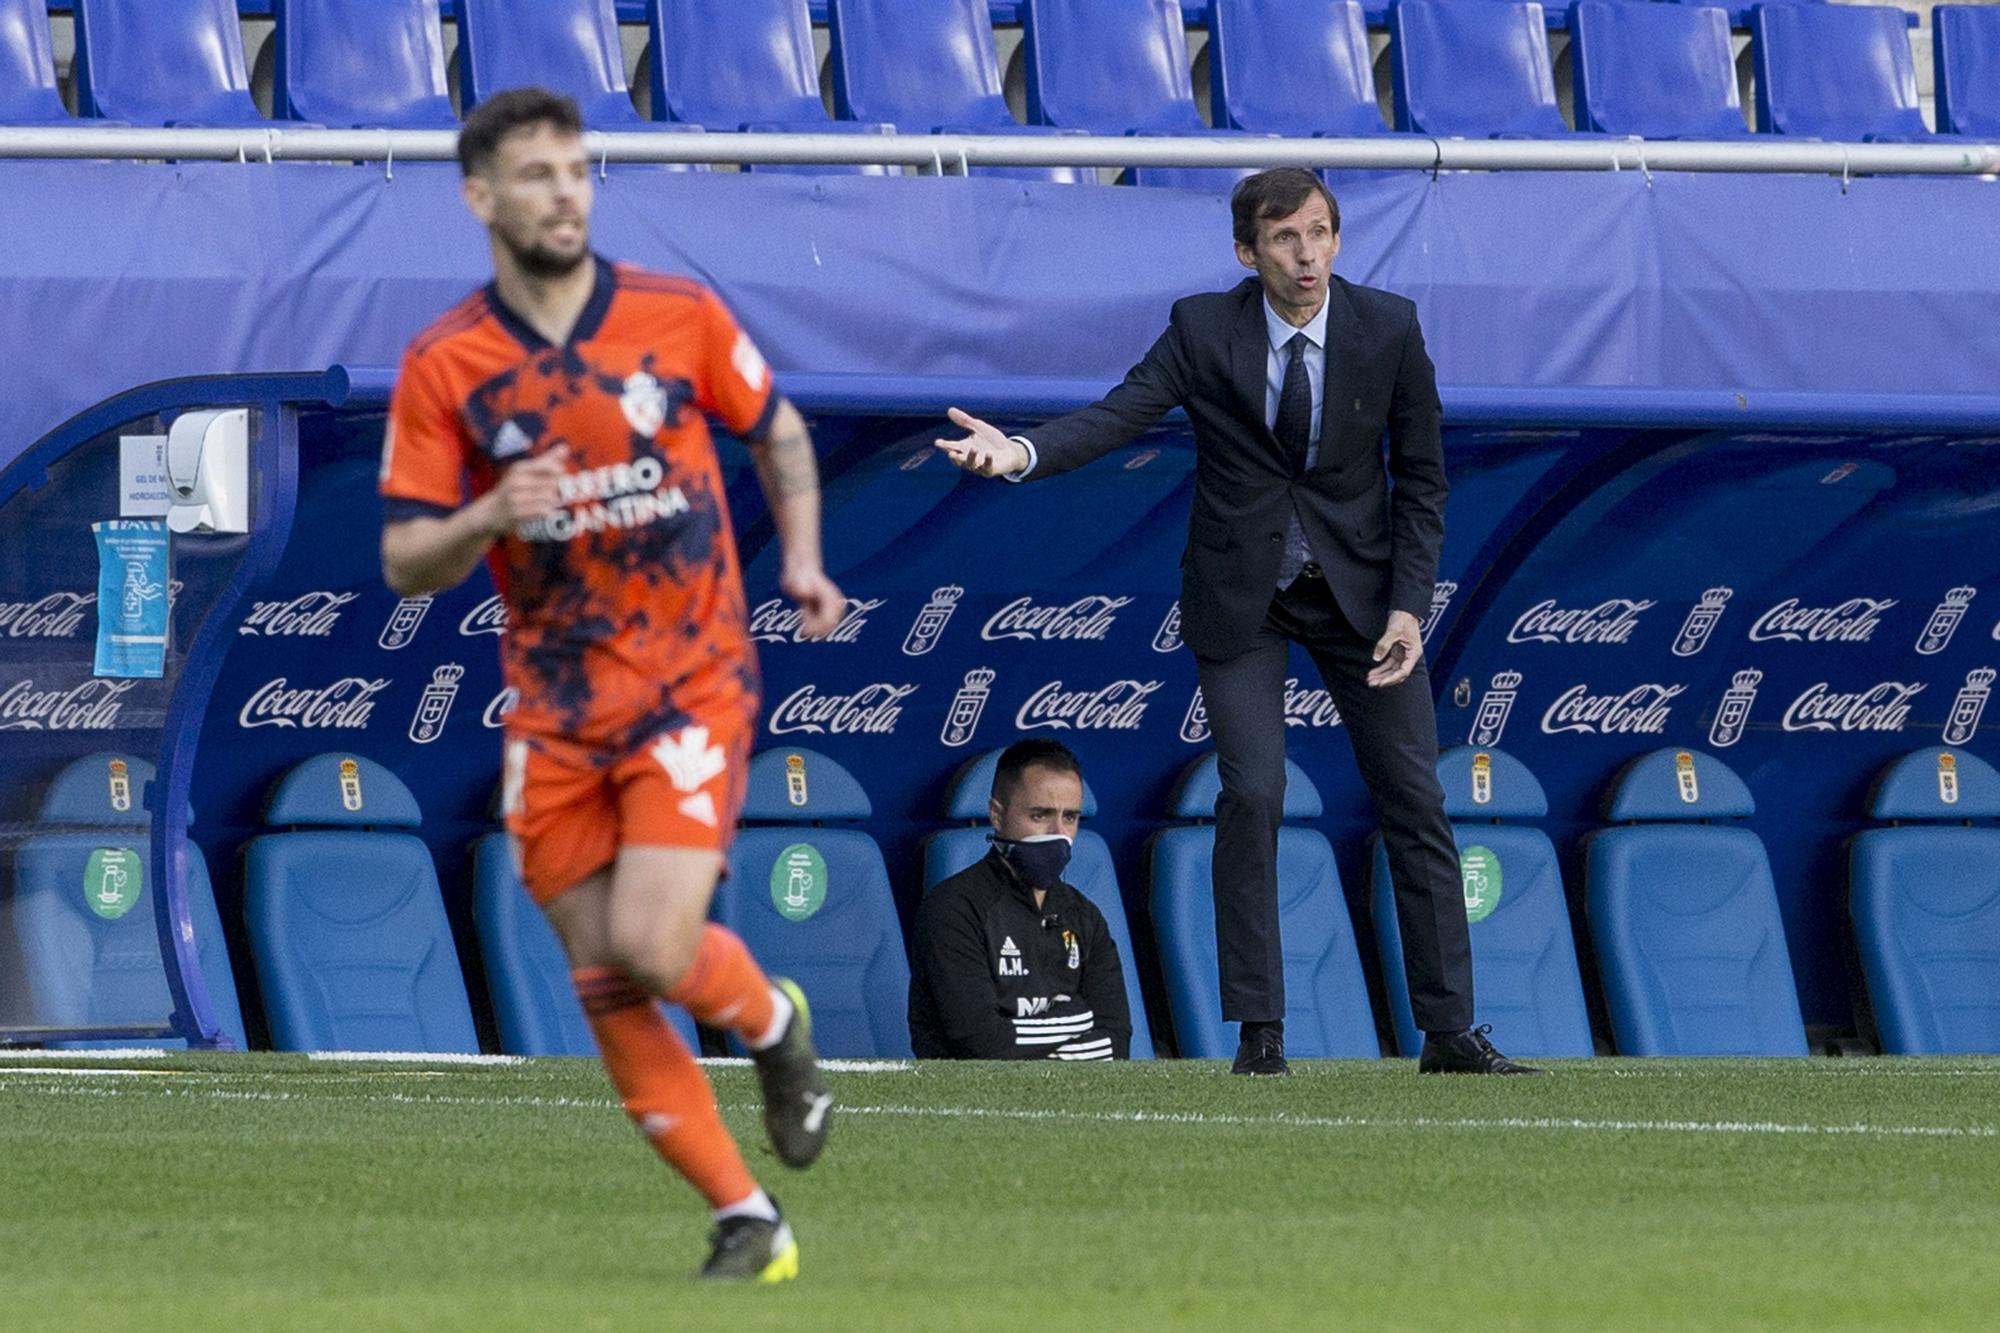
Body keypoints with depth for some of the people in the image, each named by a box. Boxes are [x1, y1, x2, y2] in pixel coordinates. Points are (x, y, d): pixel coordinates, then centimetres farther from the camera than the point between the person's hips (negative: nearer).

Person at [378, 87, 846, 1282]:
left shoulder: (682, 318, -3)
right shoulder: (443, 367, -2)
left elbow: (780, 432, 15)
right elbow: (404, 563, -2)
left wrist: (803, 558, 0)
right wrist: (488, 520, -22)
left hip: (694, 682, -2)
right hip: (554, 715, 2)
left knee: (652, 947, -18)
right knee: (607, 990, 0)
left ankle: (772, 1022, 17)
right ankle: (748, 1222, 12)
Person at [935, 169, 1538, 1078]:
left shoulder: (1388, 329, -8)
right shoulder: (1204, 331, -11)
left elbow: (1420, 476, -1)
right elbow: (1118, 414, -22)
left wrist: (1409, 606, -9)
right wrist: (1023, 453, -42)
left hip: (1359, 586, 2)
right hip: (1240, 594, -2)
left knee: (1414, 802, 2)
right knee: (1252, 795, -14)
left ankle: (1448, 1030, 9)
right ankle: (1259, 1030, -5)